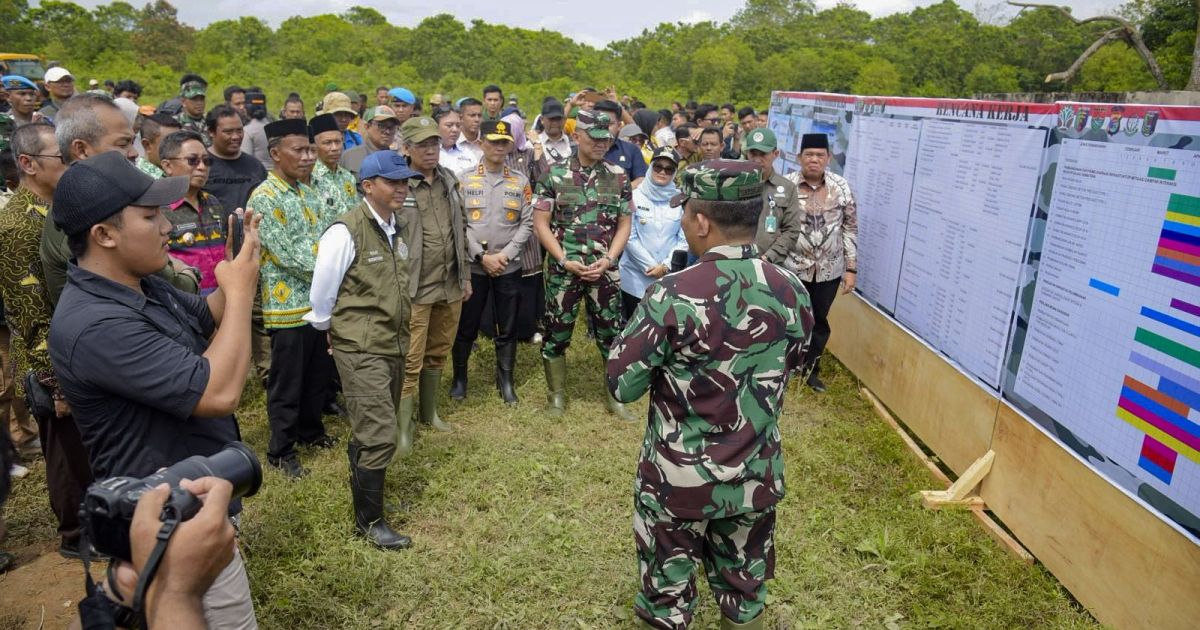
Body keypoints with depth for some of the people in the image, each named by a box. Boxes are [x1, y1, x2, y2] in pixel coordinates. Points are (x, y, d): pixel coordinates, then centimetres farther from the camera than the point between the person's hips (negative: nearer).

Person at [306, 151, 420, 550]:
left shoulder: (398, 229, 6)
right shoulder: (346, 232, -17)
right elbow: (321, 294, -7)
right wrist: (331, 330, 6)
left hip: (394, 344, 7)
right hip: (360, 349, -7)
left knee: (372, 428, 20)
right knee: (379, 434, -7)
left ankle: (363, 483, 41)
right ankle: (369, 521, 9)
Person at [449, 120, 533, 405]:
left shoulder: (521, 181, 4)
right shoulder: (464, 179, 0)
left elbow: (527, 223, 0)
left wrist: (504, 255, -11)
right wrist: (482, 256, -13)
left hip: (509, 267, 1)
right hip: (473, 266, -1)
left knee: (507, 328, 9)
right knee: (466, 326, 8)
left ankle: (506, 379, 25)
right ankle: (460, 376, 27)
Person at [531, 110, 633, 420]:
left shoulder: (618, 176, 3)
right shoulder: (554, 174, -3)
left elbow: (624, 224, 6)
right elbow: (540, 223, -3)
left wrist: (607, 259, -8)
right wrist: (565, 260, -11)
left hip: (604, 271, 2)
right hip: (562, 270, -1)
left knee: (612, 333, 7)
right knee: (556, 333, 7)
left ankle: (616, 396, 23)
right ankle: (557, 395, 25)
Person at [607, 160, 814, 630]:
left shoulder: (671, 296, -24)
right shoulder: (792, 292, -8)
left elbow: (622, 385, -15)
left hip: (679, 479, -4)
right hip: (758, 476, 4)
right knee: (745, 590, 25)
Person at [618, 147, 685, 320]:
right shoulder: (635, 196, -3)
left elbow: (685, 239, 1)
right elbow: (629, 237, -5)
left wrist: (665, 266, -9)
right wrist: (650, 266, -8)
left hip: (670, 278, 1)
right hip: (636, 277, -1)